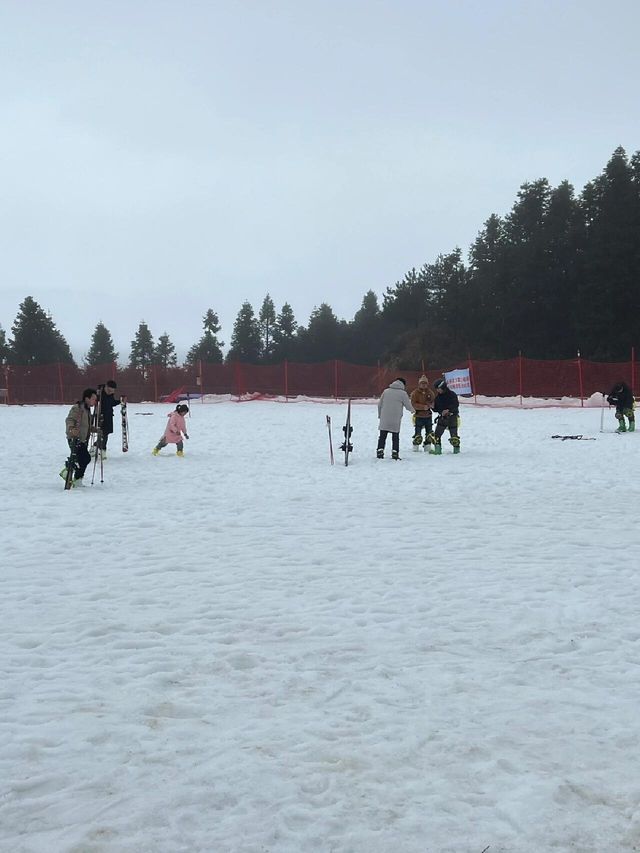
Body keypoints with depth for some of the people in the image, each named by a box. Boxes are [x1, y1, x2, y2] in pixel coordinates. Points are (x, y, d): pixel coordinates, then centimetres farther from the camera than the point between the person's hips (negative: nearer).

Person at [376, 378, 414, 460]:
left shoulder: (386, 391, 5)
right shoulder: (403, 393, -5)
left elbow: (379, 404, 8)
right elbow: (408, 406, 1)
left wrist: (380, 415, 20)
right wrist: (413, 410, 23)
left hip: (384, 419, 2)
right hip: (395, 420, -2)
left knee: (382, 436, 9)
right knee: (395, 437, 8)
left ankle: (380, 451, 4)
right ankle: (395, 452, 3)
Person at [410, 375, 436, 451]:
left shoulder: (430, 392, 6)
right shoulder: (415, 393, -6)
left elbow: (433, 401, 13)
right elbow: (413, 404, -12)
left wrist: (431, 405, -12)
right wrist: (423, 407, -23)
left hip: (428, 416, 4)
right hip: (419, 416, -4)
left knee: (429, 432, 6)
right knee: (418, 433, -5)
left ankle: (427, 447, 17)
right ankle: (415, 447, 6)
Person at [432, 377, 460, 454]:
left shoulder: (452, 394, -8)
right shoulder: (438, 397, 10)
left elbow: (456, 405, -16)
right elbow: (436, 408, 13)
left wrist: (448, 410, -28)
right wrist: (433, 407, -9)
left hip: (452, 417, -4)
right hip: (442, 417, 4)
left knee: (454, 435, 1)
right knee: (437, 434, -8)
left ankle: (456, 448, 17)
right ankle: (437, 449, -4)